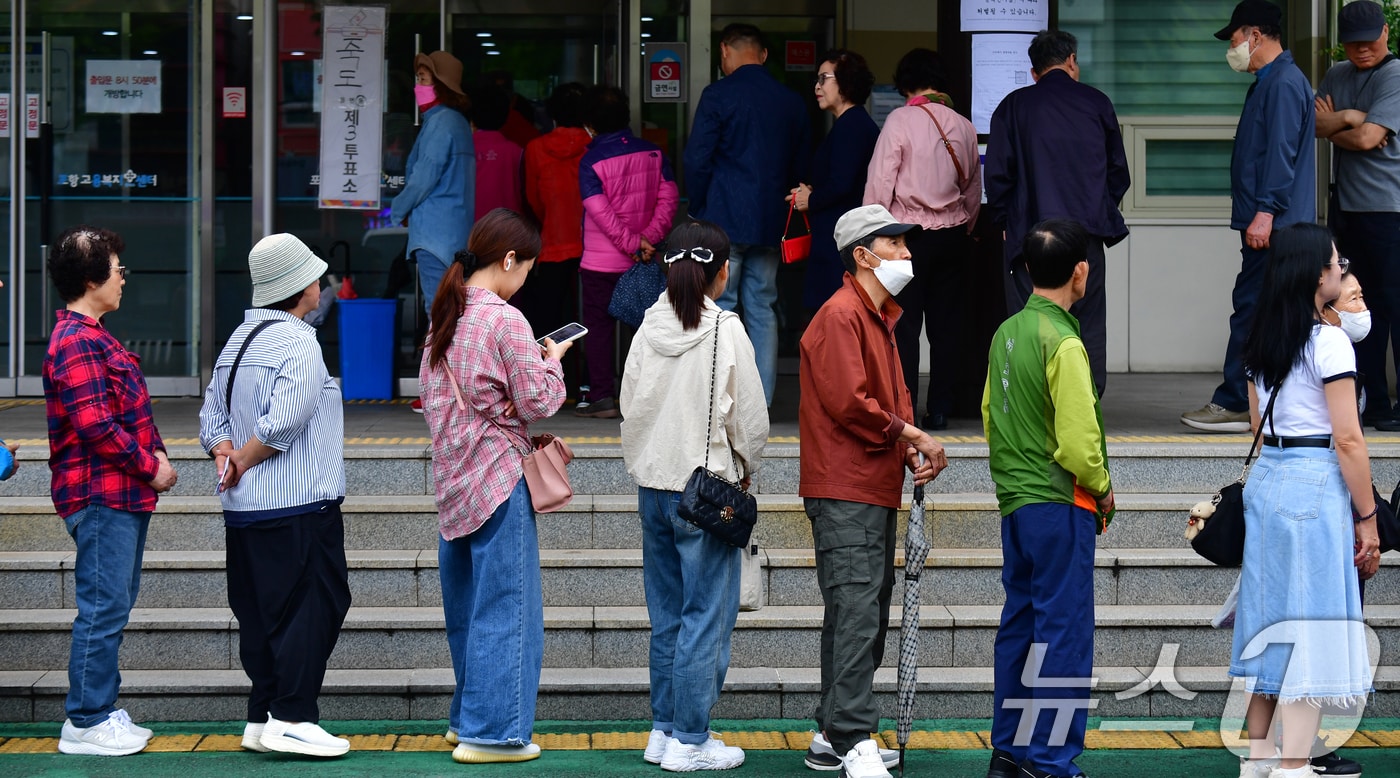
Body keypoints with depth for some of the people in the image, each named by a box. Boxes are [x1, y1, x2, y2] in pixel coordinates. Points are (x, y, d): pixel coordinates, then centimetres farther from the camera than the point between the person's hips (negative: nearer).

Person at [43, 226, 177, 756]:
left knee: (113, 605, 14)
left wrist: (154, 454, 8)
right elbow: (95, 424, -22)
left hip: (123, 493, 11)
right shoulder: (77, 341, -16)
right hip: (102, 494, -11)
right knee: (103, 607, -7)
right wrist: (150, 466, -13)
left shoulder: (92, 336, 18)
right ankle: (86, 724, -2)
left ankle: (99, 711, 21)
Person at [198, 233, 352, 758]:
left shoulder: (238, 340, 16)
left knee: (260, 615, 11)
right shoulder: (298, 343, -13)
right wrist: (241, 462, -9)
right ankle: (291, 719, -8)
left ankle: (262, 718, 14)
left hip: (244, 511, 9)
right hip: (300, 505, -9)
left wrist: (225, 455, -1)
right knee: (311, 609, -5)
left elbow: (212, 417, 14)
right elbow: (282, 423, -22)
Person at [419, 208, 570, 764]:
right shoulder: (506, 321, -16)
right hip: (498, 478, -8)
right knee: (505, 606, -1)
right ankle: (492, 732, 1)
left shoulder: (445, 317, 8)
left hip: (452, 478, 8)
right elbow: (537, 403, -15)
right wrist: (552, 362, 3)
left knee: (467, 604, 17)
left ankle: (467, 717, 26)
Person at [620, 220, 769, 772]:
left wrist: (645, 464, 16)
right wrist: (744, 471, 10)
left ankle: (663, 730, 20)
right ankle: (689, 742, 1)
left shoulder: (649, 326, 2)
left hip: (652, 484, 6)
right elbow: (751, 418, -7)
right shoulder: (726, 330, -11)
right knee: (706, 614, 0)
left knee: (666, 613, 15)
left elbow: (630, 404, 6)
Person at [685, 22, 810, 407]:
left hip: (723, 220, -5)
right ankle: (761, 401, 7)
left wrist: (699, 210, 3)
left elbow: (697, 159, -9)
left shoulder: (718, 95, -6)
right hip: (769, 223, 5)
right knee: (762, 310, 8)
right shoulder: (791, 101, 10)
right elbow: (801, 164, 15)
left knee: (718, 309, -3)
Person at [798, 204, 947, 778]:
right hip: (845, 494, -10)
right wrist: (912, 435, -12)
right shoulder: (840, 315, -12)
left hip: (877, 493, 10)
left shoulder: (878, 318, 21)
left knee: (866, 618, 13)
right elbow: (849, 401, -21)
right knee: (855, 617, -14)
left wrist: (913, 451, 2)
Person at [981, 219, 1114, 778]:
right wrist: (1103, 487, -4)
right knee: (1064, 632, -3)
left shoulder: (1006, 334, 7)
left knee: (1018, 623, 15)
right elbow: (1078, 442, -20)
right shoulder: (1064, 343, -17)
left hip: (1014, 502, 8)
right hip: (1061, 504, -8)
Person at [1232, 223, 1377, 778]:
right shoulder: (1329, 341, -12)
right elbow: (1348, 440, -14)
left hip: (1265, 481, 8)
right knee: (1310, 630, -5)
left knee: (1269, 620, 14)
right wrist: (1366, 518, -9)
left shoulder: (1260, 343, 10)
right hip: (1315, 486, -8)